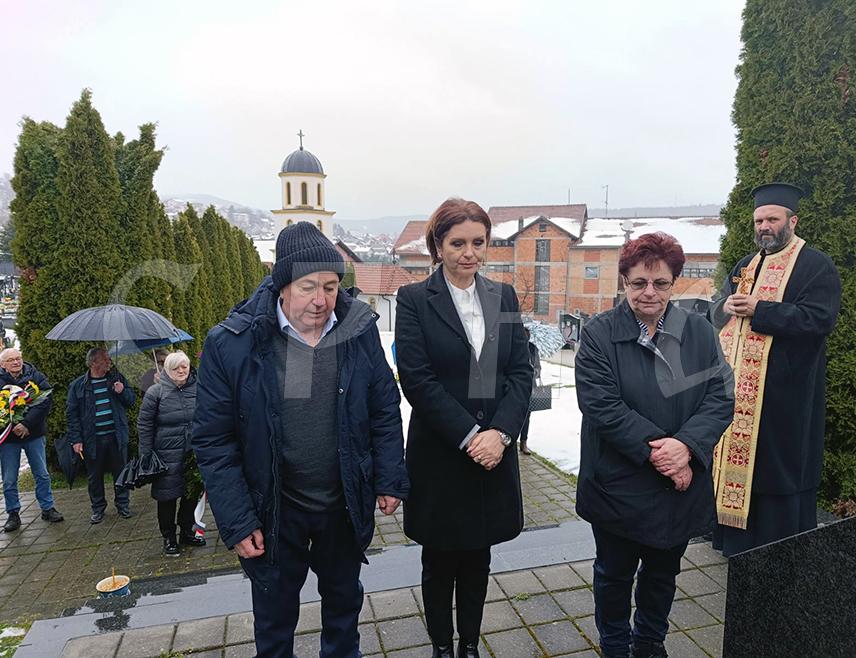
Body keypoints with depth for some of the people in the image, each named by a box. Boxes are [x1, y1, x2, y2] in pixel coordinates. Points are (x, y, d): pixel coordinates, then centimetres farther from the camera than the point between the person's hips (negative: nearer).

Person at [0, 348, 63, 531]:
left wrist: (27, 424, -22)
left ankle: (47, 508, 21)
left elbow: (45, 401, -13)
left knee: (42, 475, 8)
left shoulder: (36, 377, -3)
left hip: (34, 434, 0)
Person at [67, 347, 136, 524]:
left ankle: (123, 504, 26)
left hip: (117, 436, 1)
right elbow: (71, 413, -1)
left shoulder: (117, 378, 3)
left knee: (120, 471, 10)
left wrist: (122, 392, -13)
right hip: (92, 439, -1)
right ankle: (98, 508, 27)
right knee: (94, 476, 10)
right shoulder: (78, 385, -2)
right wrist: (76, 440, -6)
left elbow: (132, 400, 9)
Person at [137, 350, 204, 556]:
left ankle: (186, 532, 32)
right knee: (167, 497, 6)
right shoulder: (156, 392, -6)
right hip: (167, 456, -3)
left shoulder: (198, 389, 3)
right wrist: (146, 457, -6)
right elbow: (144, 425, -3)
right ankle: (169, 538, 24)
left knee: (192, 494, 13)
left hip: (194, 454, 3)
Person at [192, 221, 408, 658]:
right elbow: (213, 441, -11)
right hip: (273, 512, -2)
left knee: (344, 598, 26)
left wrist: (390, 480, -2)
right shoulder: (231, 344, -18)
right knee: (274, 613, 22)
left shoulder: (359, 330, -10)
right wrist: (237, 522, -11)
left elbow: (385, 409, -1)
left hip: (346, 506, 2)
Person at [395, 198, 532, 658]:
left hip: (494, 452, 3)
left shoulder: (503, 297, 5)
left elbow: (521, 372, 0)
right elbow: (417, 379, -14)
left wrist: (499, 432, -13)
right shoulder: (414, 300, -7)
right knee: (440, 560, 14)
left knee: (478, 556, 18)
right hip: (439, 456, -3)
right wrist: (468, 436, -17)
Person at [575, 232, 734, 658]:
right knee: (615, 574, 16)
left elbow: (721, 399, -5)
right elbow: (602, 407, -18)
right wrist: (655, 452, -22)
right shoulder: (599, 334, -11)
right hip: (619, 486, -3)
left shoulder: (699, 332, 0)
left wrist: (685, 445, -21)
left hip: (681, 486, 4)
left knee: (663, 572, 23)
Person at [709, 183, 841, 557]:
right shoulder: (745, 267, 17)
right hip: (737, 388, 6)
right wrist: (727, 306, -10)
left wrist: (758, 310, -19)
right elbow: (716, 314, 14)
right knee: (737, 458, 11)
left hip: (784, 391, -6)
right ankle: (736, 539, 25)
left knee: (779, 466, 2)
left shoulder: (816, 267, -3)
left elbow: (820, 319, -17)